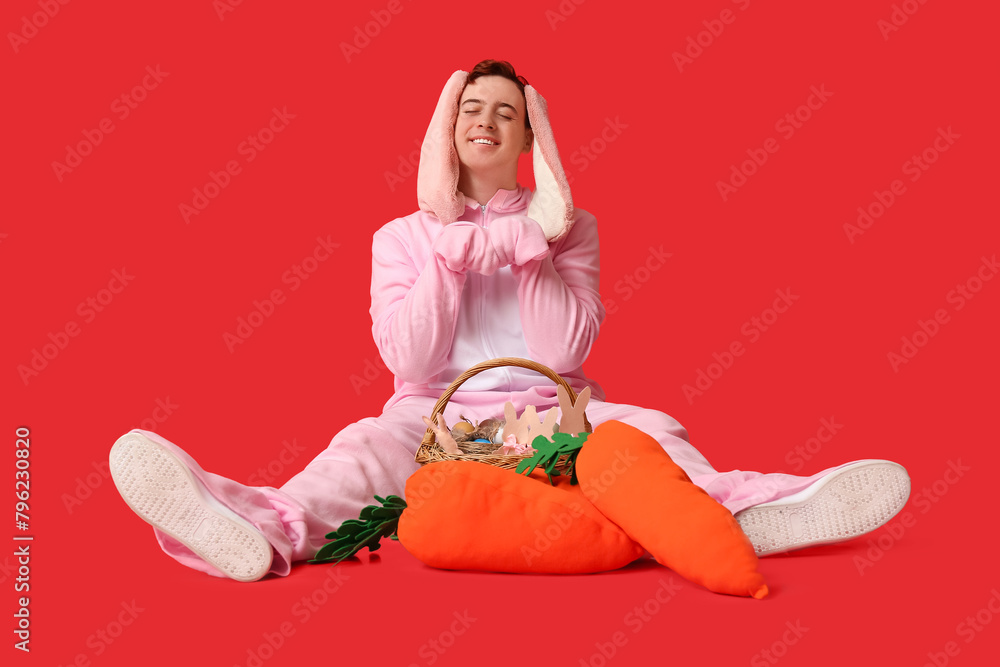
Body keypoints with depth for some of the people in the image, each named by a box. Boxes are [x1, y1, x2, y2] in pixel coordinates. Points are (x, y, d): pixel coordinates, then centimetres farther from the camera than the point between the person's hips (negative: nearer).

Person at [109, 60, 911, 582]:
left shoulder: (565, 227, 12)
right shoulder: (404, 235, 12)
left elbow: (565, 350, -3)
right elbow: (409, 361, -2)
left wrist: (524, 248, -8)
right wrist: (450, 250, -9)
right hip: (434, 417, -1)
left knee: (646, 429, -28)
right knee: (366, 445, -32)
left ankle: (749, 505, -54)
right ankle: (274, 525, -63)